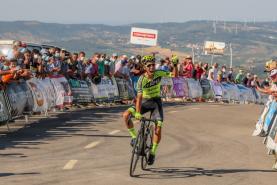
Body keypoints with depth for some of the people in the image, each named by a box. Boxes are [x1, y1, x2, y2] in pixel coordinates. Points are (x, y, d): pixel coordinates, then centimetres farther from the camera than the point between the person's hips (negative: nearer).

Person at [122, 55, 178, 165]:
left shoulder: (158, 73, -13)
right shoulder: (142, 79, -22)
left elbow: (174, 75, -13)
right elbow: (139, 96, -30)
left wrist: (175, 65, -30)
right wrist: (137, 113, -39)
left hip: (156, 102, 1)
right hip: (144, 102, -1)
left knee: (158, 127, -15)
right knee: (126, 115, -24)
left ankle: (153, 152, 3)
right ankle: (134, 136, -3)